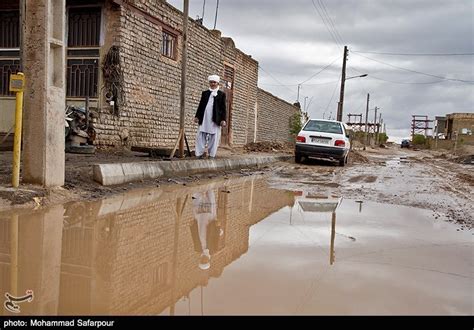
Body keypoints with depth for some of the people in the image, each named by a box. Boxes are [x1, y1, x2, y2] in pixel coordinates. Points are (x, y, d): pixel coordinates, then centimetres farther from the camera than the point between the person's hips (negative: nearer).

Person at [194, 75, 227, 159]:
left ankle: (212, 155, 6)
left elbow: (223, 108, 3)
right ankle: (199, 154, 4)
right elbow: (200, 105, 15)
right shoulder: (205, 93, 16)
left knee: (214, 138, 0)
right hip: (203, 119, 2)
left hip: (215, 120, -2)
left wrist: (223, 119, -6)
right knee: (200, 137, 0)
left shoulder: (221, 94, 8)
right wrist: (197, 116, 6)